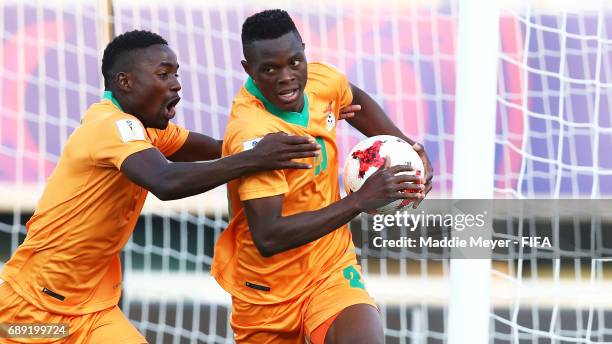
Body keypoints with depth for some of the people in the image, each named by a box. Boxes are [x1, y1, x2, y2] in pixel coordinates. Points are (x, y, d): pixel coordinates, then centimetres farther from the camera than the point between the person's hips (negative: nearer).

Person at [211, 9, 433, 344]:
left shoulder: (321, 80, -7)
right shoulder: (252, 134, -27)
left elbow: (356, 101, 20)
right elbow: (268, 238, -34)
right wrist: (360, 201, -34)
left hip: (330, 270, 3)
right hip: (267, 291, -3)